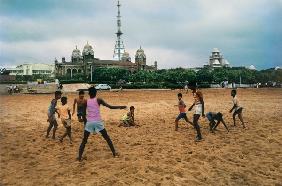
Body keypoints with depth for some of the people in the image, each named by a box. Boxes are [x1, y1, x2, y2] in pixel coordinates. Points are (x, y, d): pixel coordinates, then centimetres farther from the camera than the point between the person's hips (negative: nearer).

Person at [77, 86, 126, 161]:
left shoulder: (86, 101, 2)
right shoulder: (98, 100, -4)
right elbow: (110, 107, -6)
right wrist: (120, 107, 2)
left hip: (89, 122, 1)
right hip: (98, 122, -1)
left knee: (84, 141, 12)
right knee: (107, 138, 13)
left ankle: (79, 157, 7)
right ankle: (114, 153, 18)